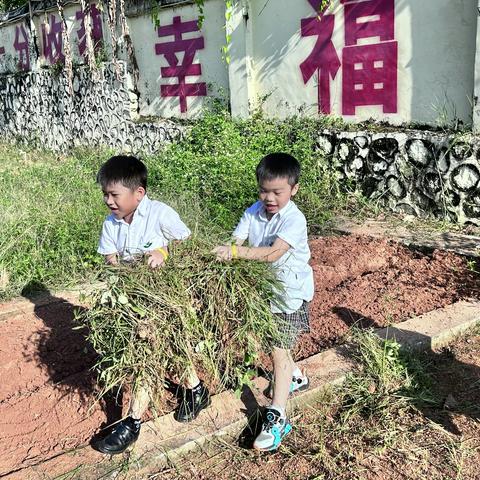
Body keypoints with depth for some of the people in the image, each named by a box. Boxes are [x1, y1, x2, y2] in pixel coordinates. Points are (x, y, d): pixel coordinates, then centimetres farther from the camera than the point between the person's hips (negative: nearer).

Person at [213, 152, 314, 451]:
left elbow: (273, 253, -37)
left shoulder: (294, 219, -24)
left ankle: (277, 418, -4)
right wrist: (224, 252, -38)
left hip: (291, 292, -7)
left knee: (279, 349, -10)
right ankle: (296, 377, 50)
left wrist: (236, 252, -47)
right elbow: (236, 241, -16)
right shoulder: (254, 213, -6)